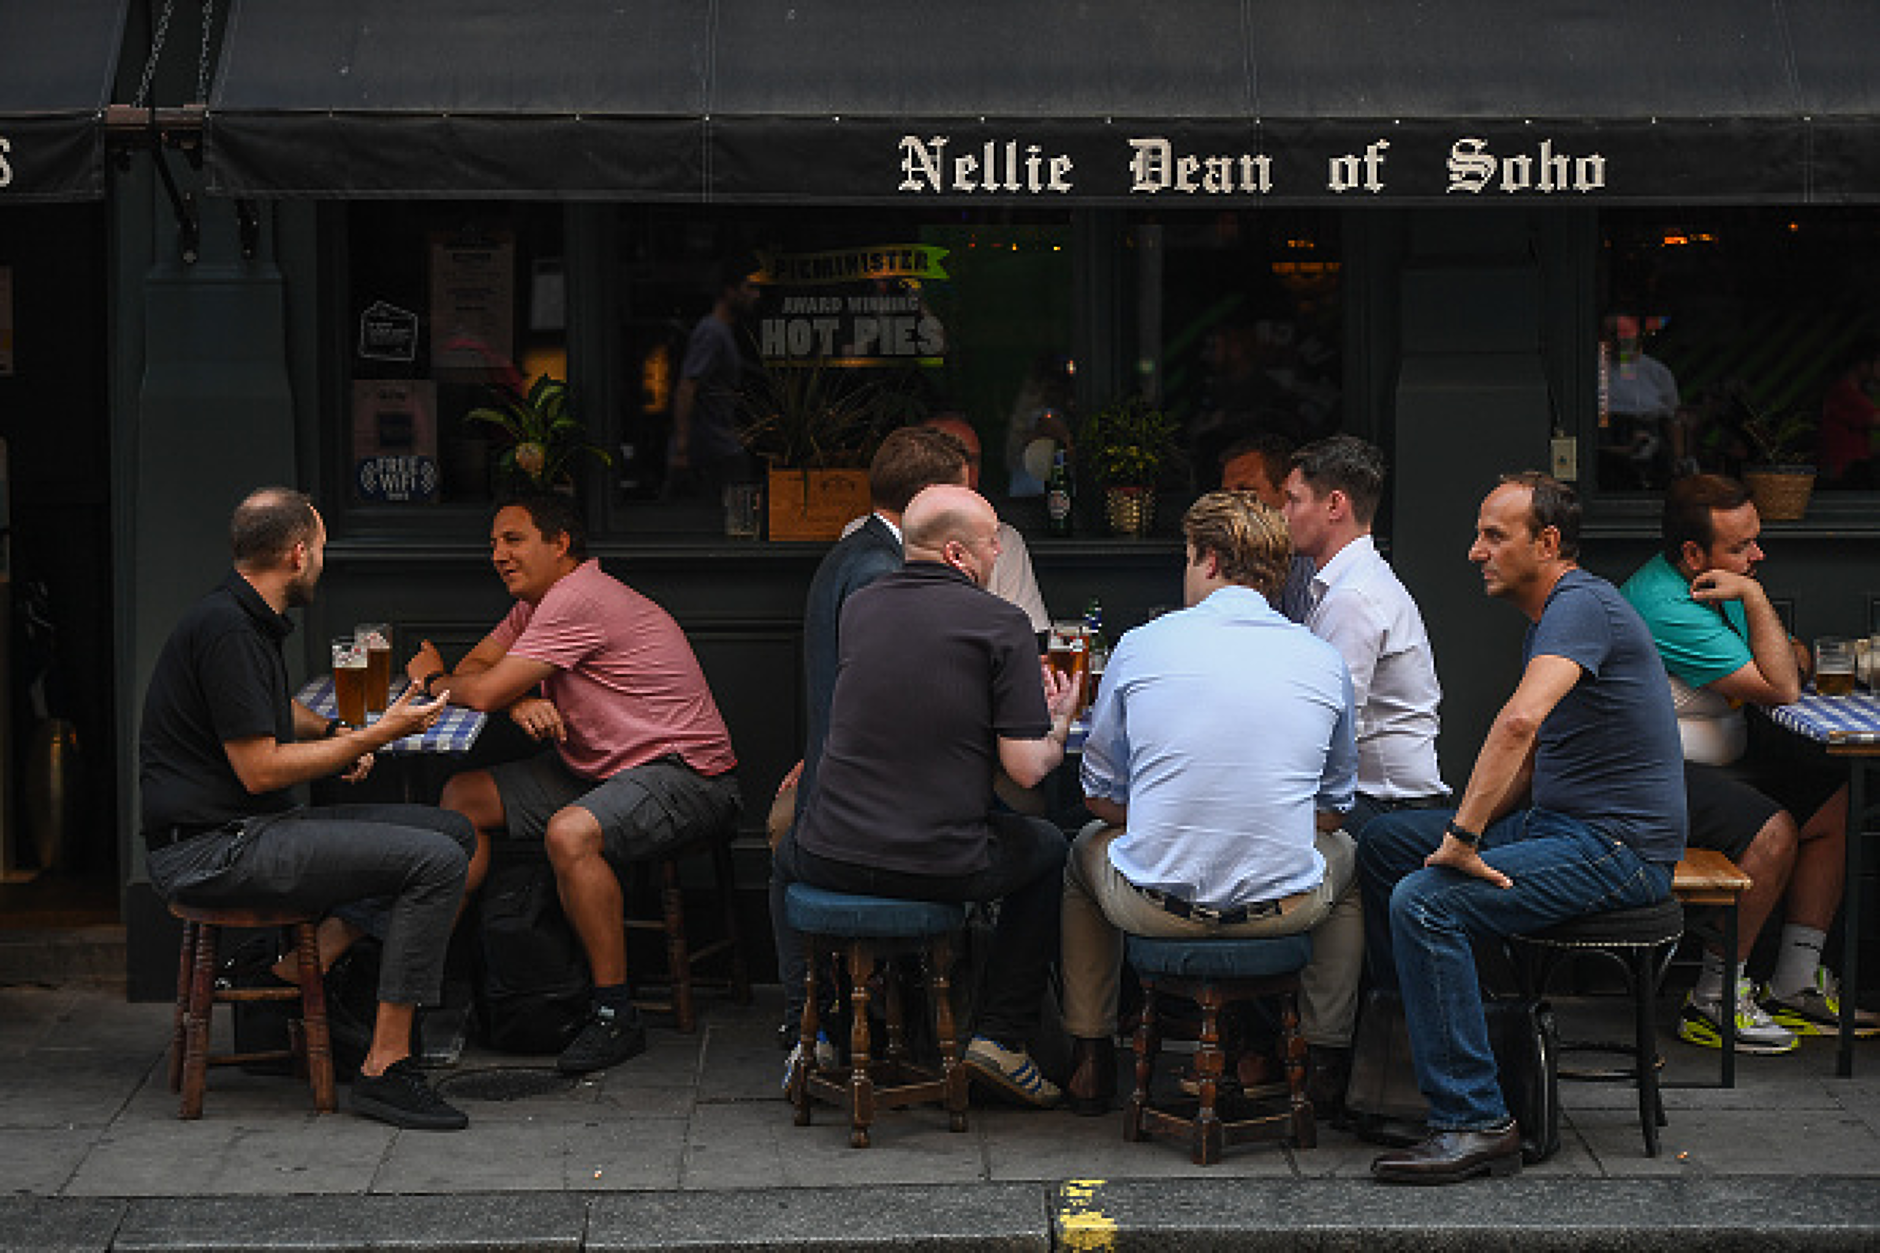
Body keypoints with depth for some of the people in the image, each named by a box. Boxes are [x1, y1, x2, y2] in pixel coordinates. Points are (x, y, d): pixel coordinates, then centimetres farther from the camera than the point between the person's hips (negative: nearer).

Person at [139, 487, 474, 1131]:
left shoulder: (251, 620, 16)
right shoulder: (226, 630, -16)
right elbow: (259, 769, -19)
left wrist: (334, 733, 15)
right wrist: (376, 735, -10)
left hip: (254, 829, 10)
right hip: (208, 850, -10)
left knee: (453, 831, 7)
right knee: (435, 861, -20)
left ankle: (303, 964, 2)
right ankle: (383, 1069, -19)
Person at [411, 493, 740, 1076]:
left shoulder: (579, 598, -20)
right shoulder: (538, 602, 12)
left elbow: (484, 693, -20)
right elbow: (473, 668, 12)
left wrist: (432, 679, 2)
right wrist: (520, 700, -10)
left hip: (683, 773, -10)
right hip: (596, 768, 10)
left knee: (570, 833, -36)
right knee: (463, 796, 4)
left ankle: (615, 1017, -26)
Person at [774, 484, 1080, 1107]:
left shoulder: (858, 607, 6)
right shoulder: (1002, 623, -8)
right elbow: (1027, 769, -10)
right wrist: (1058, 725, 13)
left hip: (833, 860, 3)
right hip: (943, 868, -3)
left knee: (789, 849, 38)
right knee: (1047, 847, 27)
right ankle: (1001, 1036, 18)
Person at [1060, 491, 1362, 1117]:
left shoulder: (1139, 647, -3)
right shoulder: (1324, 661, 2)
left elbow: (1100, 796, 6)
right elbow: (1333, 810, 11)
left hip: (1156, 904, -1)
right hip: (1286, 907, 1)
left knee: (1087, 849, 35)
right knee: (1344, 855, 37)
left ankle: (1090, 1056, 37)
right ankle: (1328, 1055, 38)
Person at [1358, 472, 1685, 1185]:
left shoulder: (1581, 605, -17)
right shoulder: (1553, 616, 17)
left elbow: (1520, 722, -34)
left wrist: (1463, 838, -30)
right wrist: (1470, 829, 12)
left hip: (1617, 847, -11)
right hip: (1555, 825, 11)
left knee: (1423, 901, -26)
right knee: (1384, 843, 12)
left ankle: (1474, 1125, -23)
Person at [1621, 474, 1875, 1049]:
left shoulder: (1719, 589, 9)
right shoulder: (1665, 607, -22)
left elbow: (1783, 667, 22)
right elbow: (1780, 689, -22)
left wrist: (1791, 652, -2)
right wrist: (1754, 596, -19)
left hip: (1717, 764, 10)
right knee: (1772, 829, -29)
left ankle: (1796, 986, 0)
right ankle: (1715, 1000, -16)